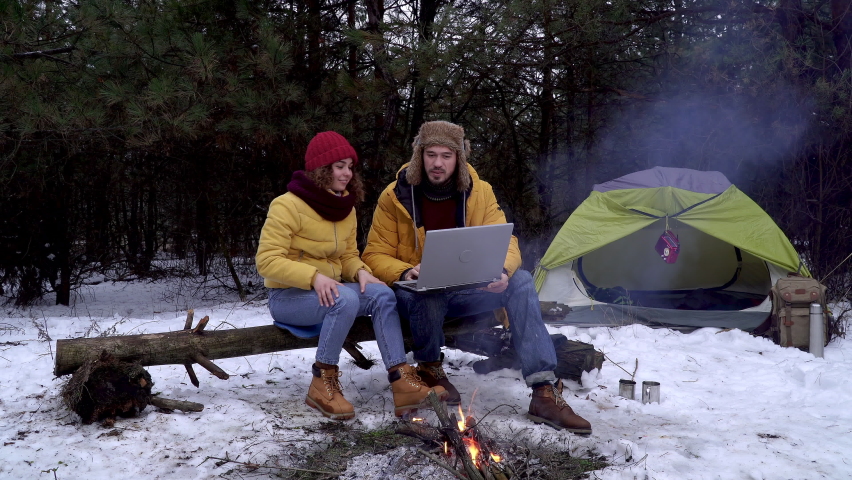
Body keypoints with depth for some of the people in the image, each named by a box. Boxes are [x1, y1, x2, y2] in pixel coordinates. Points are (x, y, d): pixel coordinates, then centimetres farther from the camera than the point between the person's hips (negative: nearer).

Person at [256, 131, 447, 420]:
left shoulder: (346, 207, 8)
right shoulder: (287, 206, -14)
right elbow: (267, 261, -19)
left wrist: (361, 272, -10)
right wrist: (314, 277, -32)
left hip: (329, 289, 7)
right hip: (288, 296, -6)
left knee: (382, 295, -20)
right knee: (346, 298, -35)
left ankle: (402, 382, -25)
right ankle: (322, 384, -21)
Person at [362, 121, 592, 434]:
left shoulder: (479, 193, 0)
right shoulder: (395, 197, -6)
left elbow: (506, 243, -4)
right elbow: (375, 256, -5)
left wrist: (502, 271, -29)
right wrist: (405, 273, -28)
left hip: (465, 292, 3)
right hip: (417, 293, -2)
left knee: (521, 281, -24)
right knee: (429, 296, -40)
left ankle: (545, 393, -27)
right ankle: (429, 368, -5)